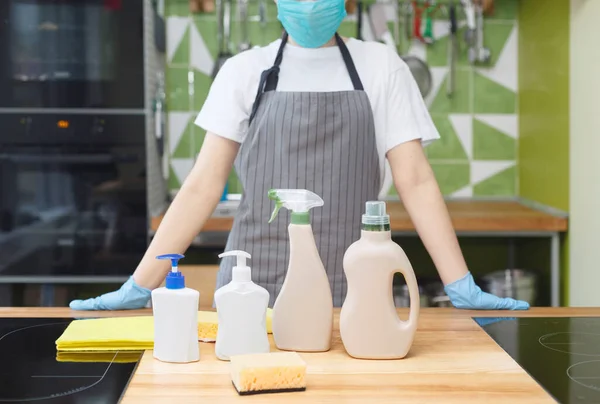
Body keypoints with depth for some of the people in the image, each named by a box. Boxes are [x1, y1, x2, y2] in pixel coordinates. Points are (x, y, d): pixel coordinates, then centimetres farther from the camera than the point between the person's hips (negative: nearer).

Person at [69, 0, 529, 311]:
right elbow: (203, 185, 2)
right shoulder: (244, 71, 4)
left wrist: (462, 287, -9)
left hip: (352, 294, 0)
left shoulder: (381, 68, 3)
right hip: (255, 292, 0)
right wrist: (139, 286, -5)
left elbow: (416, 181, 0)